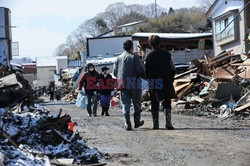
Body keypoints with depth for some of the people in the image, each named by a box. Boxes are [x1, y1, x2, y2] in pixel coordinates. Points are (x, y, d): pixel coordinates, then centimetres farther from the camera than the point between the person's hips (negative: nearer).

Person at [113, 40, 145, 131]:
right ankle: (137, 121, 19)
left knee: (125, 104, 4)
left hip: (123, 85, 3)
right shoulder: (134, 57, -7)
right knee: (137, 103, 13)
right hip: (134, 85, -3)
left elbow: (114, 72, 8)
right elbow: (140, 71, -13)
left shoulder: (118, 58, 6)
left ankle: (127, 123, -6)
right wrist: (141, 75, 8)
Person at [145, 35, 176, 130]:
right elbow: (173, 69, 3)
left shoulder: (148, 55, -5)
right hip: (166, 83, 1)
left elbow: (146, 71, -4)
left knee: (154, 104, 8)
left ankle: (155, 125, 7)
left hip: (153, 83, -1)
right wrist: (171, 80, 14)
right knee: (167, 103, 6)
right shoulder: (166, 54, 2)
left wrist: (148, 80, 10)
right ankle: (168, 123, -9)